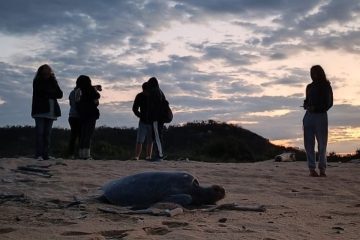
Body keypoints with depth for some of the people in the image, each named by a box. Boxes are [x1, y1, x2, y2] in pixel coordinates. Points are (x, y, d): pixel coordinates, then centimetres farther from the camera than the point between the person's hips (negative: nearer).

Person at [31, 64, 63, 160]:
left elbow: (60, 94, 3)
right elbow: (42, 92, -11)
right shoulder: (37, 82, 5)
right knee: (40, 133, -9)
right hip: (40, 110, -4)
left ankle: (45, 154, 2)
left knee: (48, 134, 1)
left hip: (50, 111, 4)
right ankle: (38, 155, -10)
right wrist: (53, 94, 0)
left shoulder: (52, 82, 16)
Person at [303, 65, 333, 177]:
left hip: (321, 116, -3)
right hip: (309, 116, 3)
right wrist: (306, 105, 0)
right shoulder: (309, 87, 18)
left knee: (322, 143, -5)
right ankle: (312, 168, -5)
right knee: (309, 143, -5)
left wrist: (316, 108, -12)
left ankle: (322, 169, -3)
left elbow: (329, 103, 2)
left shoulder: (326, 86, 7)